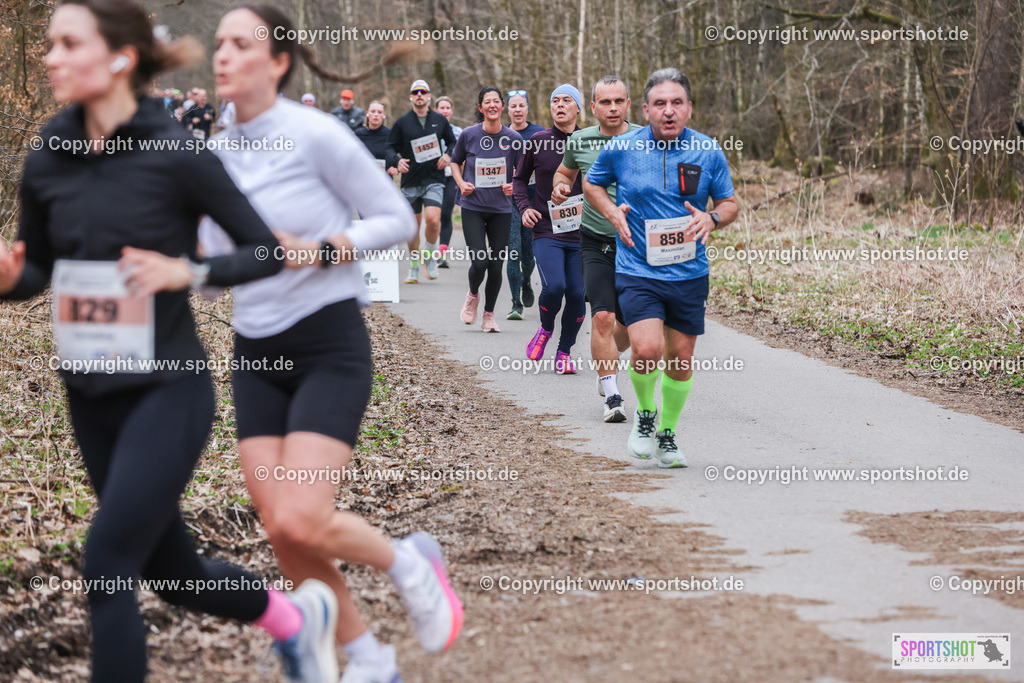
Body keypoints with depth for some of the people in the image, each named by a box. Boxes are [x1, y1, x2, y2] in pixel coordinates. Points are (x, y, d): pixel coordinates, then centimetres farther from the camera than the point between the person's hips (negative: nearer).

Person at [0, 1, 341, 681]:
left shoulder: (178, 155, -14)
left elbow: (267, 250, -7)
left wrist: (188, 270, -22)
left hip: (167, 390, -6)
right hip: (90, 396, 6)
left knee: (109, 566, -13)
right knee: (170, 567, 17)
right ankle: (295, 617, 45)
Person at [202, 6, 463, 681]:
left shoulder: (318, 135, -12)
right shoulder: (220, 154, 7)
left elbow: (398, 219, -7)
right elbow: (211, 266, 14)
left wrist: (316, 251, -19)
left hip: (330, 347, -6)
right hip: (256, 354, 6)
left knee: (302, 522, -18)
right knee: (281, 532, -1)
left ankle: (411, 564, 13)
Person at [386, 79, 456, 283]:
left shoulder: (440, 120, 7)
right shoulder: (402, 122, 4)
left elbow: (452, 141, 20)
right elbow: (391, 147, 7)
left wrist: (448, 155, 1)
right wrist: (397, 161, -13)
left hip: (434, 180, -1)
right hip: (411, 180, 1)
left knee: (433, 219, -20)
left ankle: (431, 256, 4)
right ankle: (413, 267, 19)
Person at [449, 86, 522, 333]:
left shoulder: (513, 138, -2)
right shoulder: (469, 135, -3)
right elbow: (455, 162, 15)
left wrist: (515, 186, -10)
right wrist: (461, 183, -2)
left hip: (501, 210, 1)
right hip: (473, 208, -1)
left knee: (496, 266, 1)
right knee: (479, 263, -13)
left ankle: (489, 315, 22)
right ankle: (473, 295, 21)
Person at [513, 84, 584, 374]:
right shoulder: (538, 142, 3)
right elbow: (520, 179, 17)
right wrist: (524, 207, 1)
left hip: (580, 234, 1)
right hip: (546, 231, -1)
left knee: (577, 295, -3)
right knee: (554, 286, -20)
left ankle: (564, 352, 18)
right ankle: (545, 328, 11)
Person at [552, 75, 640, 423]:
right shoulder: (579, 141, 1)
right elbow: (564, 173, 21)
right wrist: (560, 188, -1)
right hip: (596, 241, 0)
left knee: (628, 324, 9)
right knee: (602, 316, -15)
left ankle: (606, 364, 41)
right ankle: (611, 396, -8)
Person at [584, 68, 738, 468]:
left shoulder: (708, 152, -2)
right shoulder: (621, 150, -4)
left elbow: (730, 204, 10)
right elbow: (591, 184, 15)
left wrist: (711, 218, -13)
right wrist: (613, 213, -4)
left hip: (690, 273, 2)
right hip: (637, 271, -2)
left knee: (681, 357, 9)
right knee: (647, 349, -21)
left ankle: (667, 434, 31)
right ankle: (645, 413, 9)